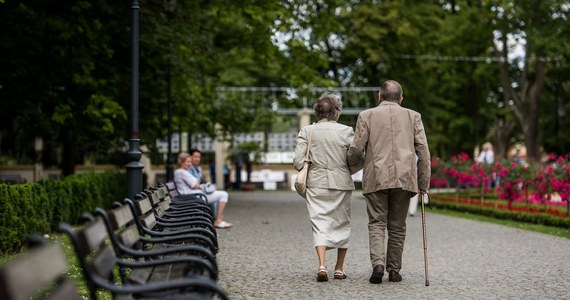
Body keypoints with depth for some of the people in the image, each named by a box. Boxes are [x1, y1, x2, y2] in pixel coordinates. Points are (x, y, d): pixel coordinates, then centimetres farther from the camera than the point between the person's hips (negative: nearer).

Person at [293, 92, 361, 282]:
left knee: (320, 224, 4)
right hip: (341, 184, 0)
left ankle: (322, 265, -15)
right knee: (341, 224, 14)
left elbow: (298, 162, -5)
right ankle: (339, 268, 19)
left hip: (316, 184, 1)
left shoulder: (307, 131, -2)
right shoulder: (346, 131, -6)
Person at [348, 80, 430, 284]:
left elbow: (356, 149, 0)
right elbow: (423, 152, 4)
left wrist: (354, 162, 23)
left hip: (376, 179, -1)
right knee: (397, 227, 11)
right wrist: (423, 183, 9)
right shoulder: (413, 116, 9)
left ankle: (378, 264, -15)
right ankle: (394, 271, 13)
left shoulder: (366, 116, 5)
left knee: (377, 224, 4)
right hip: (404, 178, 1)